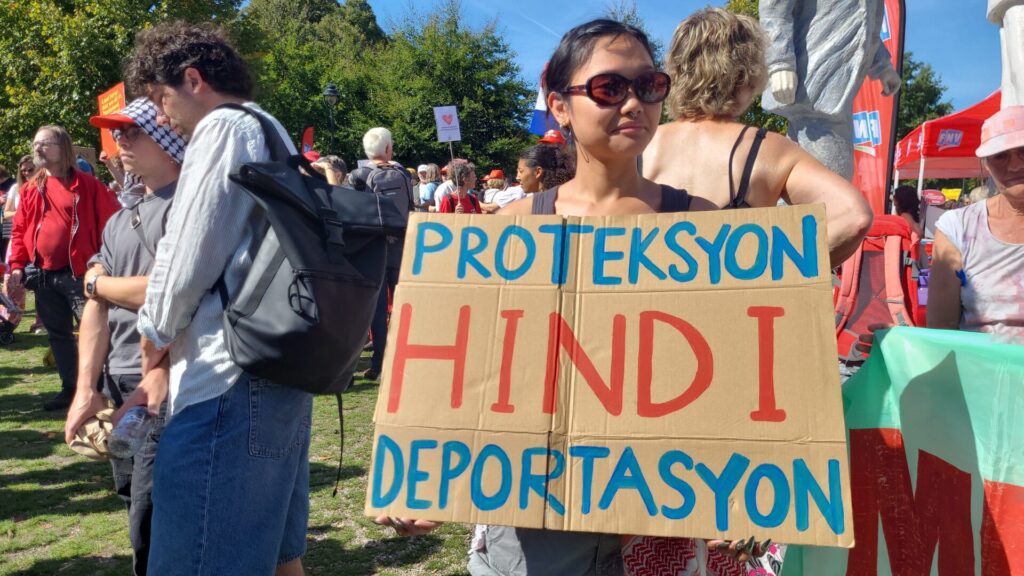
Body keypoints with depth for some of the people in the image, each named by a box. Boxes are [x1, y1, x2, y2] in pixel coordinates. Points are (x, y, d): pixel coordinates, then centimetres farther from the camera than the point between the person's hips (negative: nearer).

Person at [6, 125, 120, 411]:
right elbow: (19, 231, 12)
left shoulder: (87, 185, -3)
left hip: (80, 274, -6)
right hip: (43, 277, 6)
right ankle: (70, 388, 26)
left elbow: (111, 224, -6)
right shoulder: (30, 189, 12)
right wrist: (16, 267, 1)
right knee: (58, 334, 14)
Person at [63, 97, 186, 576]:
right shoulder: (118, 221, 16)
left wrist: (96, 282, -1)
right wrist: (86, 389, 2)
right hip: (118, 385, 8)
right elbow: (96, 308, 11)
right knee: (138, 507, 19)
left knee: (152, 531, -6)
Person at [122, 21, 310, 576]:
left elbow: (185, 267, -12)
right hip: (277, 375, 10)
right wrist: (166, 367, 18)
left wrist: (154, 334, 9)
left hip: (227, 389, -10)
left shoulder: (223, 130, -7)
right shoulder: (273, 137, 21)